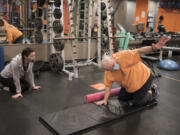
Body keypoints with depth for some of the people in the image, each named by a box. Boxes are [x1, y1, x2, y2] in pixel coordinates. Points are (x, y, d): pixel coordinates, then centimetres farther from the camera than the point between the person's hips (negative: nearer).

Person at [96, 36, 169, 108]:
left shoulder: (123, 55, -32)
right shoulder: (108, 73, -14)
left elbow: (139, 51, -37)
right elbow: (108, 85, -4)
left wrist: (154, 48, -52)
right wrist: (105, 100, -3)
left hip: (143, 78, -6)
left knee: (138, 103, -1)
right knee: (121, 99, 16)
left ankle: (152, 92, 24)